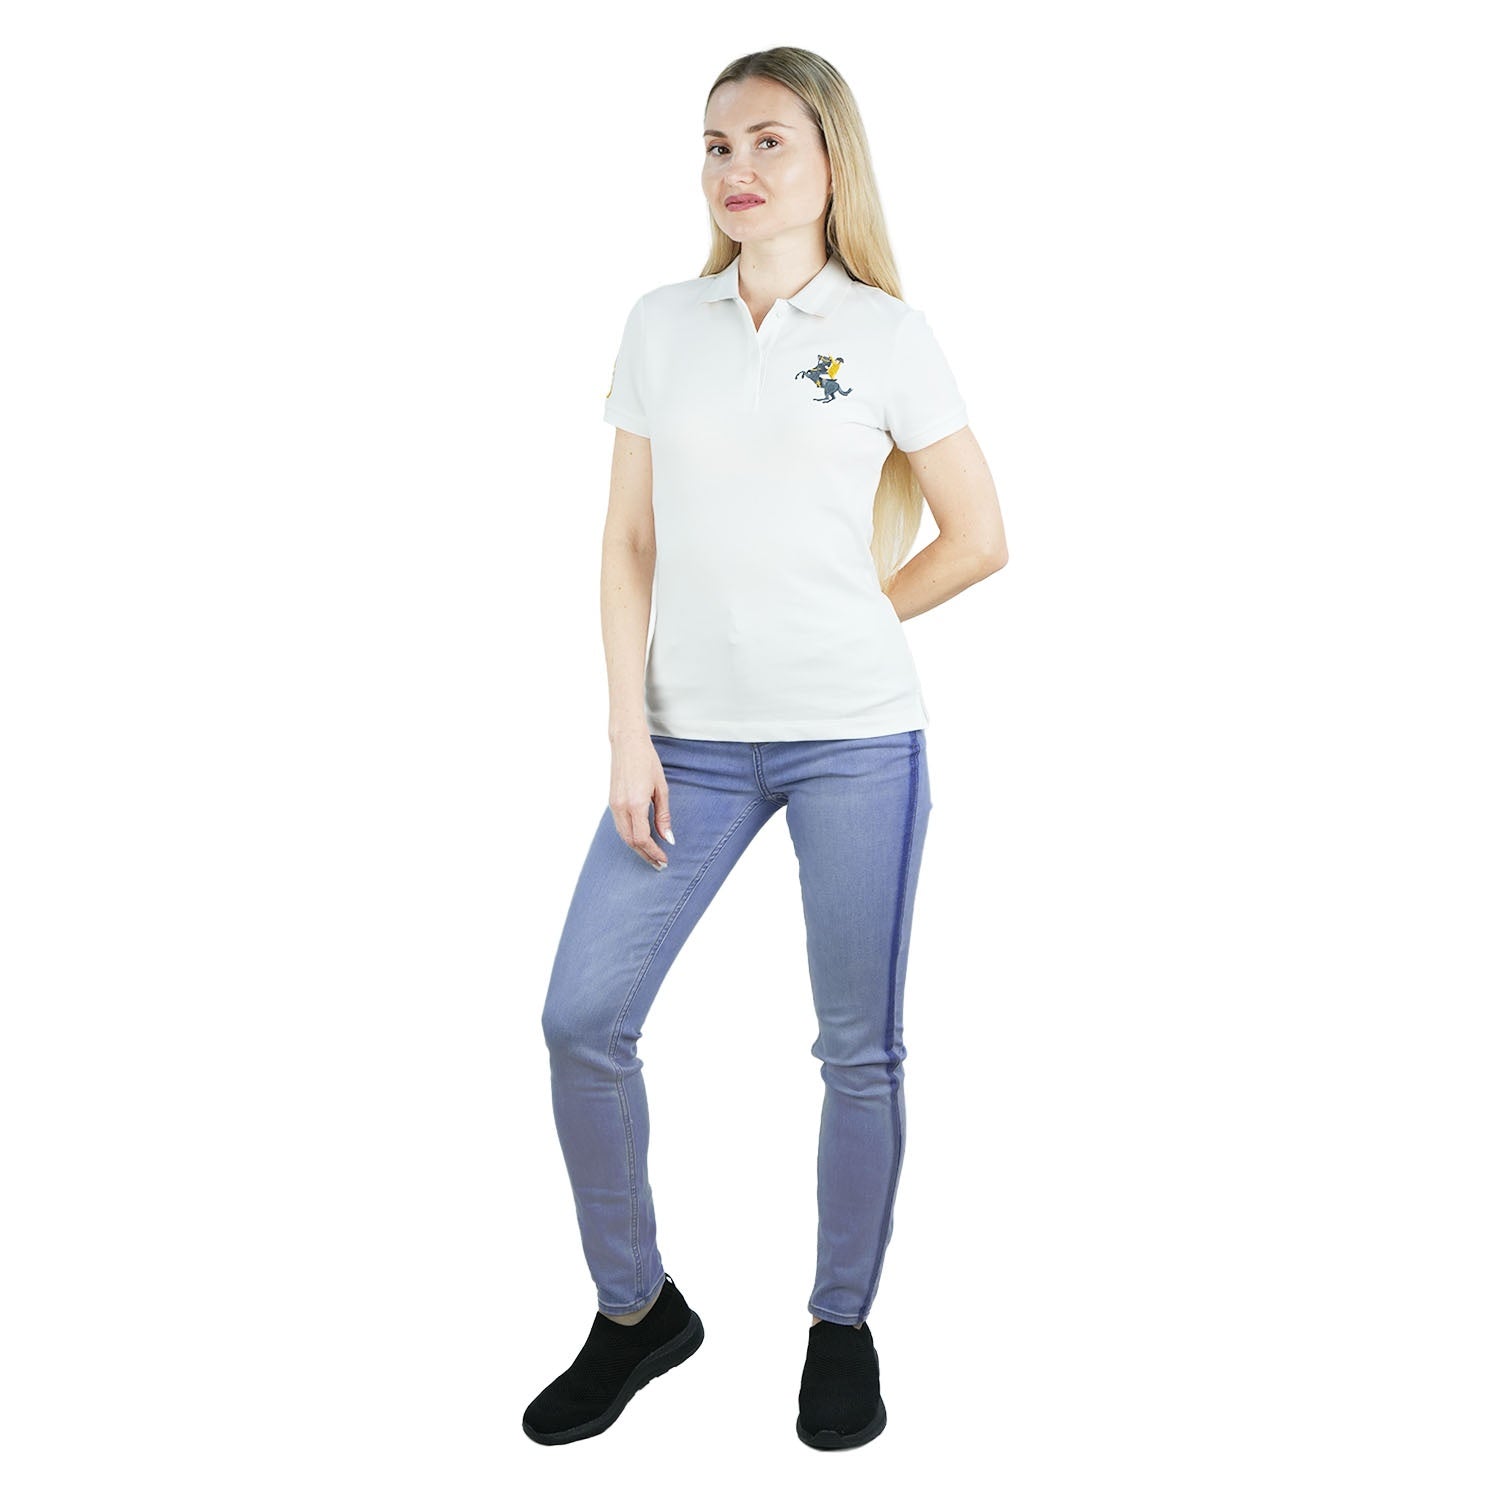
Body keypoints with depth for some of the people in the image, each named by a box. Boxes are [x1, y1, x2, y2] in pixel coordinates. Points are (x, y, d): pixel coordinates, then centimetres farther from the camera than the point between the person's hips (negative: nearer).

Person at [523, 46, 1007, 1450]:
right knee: (582, 1018, -2)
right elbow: (629, 543, 6)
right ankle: (635, 1309, 19)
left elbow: (978, 537, 7)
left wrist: (841, 626, 7)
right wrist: (629, 731, -2)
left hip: (855, 738, -2)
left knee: (859, 1047, 5)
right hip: (691, 738, 3)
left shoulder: (886, 335, 2)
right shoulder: (662, 325, 9)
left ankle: (842, 1326, 25)